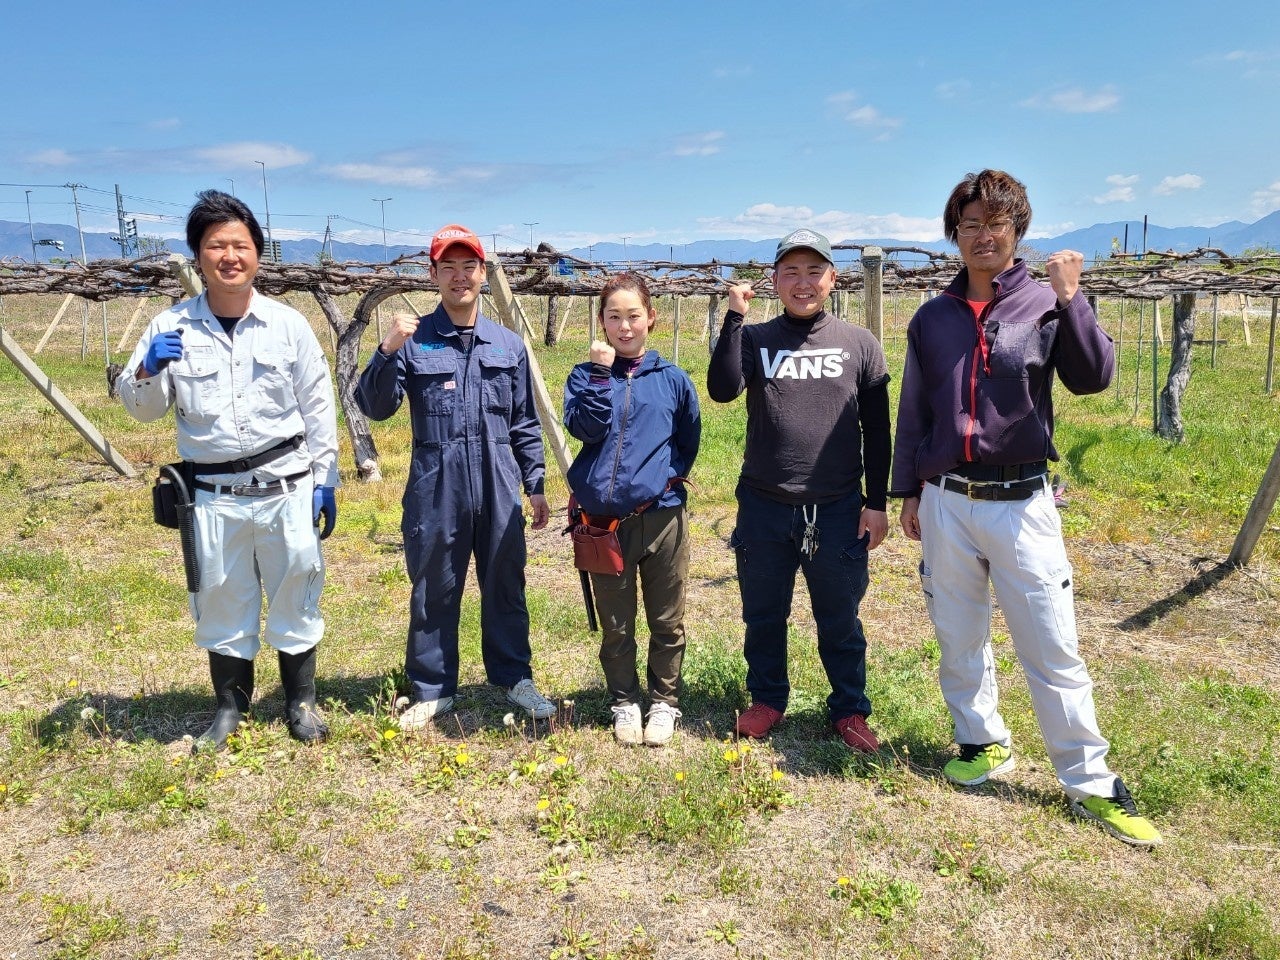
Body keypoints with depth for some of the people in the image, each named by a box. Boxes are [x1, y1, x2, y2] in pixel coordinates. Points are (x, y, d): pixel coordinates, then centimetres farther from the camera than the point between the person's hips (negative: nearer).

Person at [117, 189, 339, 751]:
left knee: (294, 596, 10)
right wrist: (146, 370, -17)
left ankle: (300, 700, 29)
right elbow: (140, 409, 4)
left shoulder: (288, 325, -1)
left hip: (287, 489, -1)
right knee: (221, 602, 12)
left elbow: (318, 410, 3)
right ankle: (230, 705, 32)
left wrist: (325, 480, 1)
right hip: (213, 496, 1)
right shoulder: (171, 327, 0)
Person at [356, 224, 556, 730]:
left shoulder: (509, 345, 7)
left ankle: (514, 678, 30)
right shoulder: (413, 341, -2)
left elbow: (525, 423, 12)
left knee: (506, 587, 13)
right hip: (435, 490, -2)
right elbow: (374, 407, -8)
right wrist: (386, 351, -21)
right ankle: (432, 690, 25)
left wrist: (535, 484, 11)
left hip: (498, 490, 2)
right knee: (433, 592, 9)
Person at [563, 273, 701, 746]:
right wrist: (601, 373, -17)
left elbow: (690, 439, 13)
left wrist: (669, 473, 1)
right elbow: (585, 428, -13)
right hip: (605, 518, 0)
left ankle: (664, 702, 27)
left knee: (667, 623, 10)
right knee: (615, 625, 11)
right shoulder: (586, 375, 3)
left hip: (663, 515, 1)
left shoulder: (672, 379, 5)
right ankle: (624, 702, 28)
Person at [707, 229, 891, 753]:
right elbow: (722, 390, -17)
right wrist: (734, 316, -16)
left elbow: (877, 431, 6)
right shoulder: (754, 339, 2)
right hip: (763, 508, 1)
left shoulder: (859, 344, 4)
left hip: (838, 511, 0)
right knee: (763, 616, 14)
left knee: (840, 620, 11)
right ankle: (767, 700, 33)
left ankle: (850, 710, 28)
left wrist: (876, 502, 2)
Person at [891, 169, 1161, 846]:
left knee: (1052, 648, 0)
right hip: (945, 503, 3)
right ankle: (982, 740, 32)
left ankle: (1090, 782, 13)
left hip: (1022, 503, -3)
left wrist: (1069, 296, -21)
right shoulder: (932, 319, 8)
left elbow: (1092, 378, -13)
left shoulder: (1045, 305, 0)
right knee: (959, 638, 12)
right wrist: (907, 492, 12)